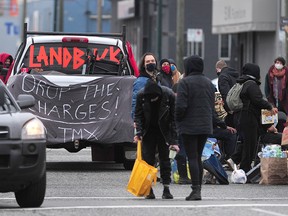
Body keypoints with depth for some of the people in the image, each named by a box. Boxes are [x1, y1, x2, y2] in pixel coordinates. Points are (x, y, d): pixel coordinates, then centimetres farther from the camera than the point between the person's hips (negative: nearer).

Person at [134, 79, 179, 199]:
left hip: (164, 131, -1)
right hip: (148, 132, 1)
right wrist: (139, 132, -18)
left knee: (165, 159, 0)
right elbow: (138, 115, -5)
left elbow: (173, 118, -15)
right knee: (147, 159, -3)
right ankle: (149, 190, 0)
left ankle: (166, 189, 5)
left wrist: (173, 141, -18)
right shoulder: (141, 95, -17)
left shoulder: (169, 95, -21)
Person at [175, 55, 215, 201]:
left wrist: (178, 119, -1)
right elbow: (212, 106, 16)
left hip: (189, 126, -6)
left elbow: (181, 106, -17)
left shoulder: (185, 82, -11)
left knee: (192, 158, -6)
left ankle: (196, 189, -13)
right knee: (198, 157, 13)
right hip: (205, 126, 6)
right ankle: (198, 189, 13)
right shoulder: (208, 83, 12)